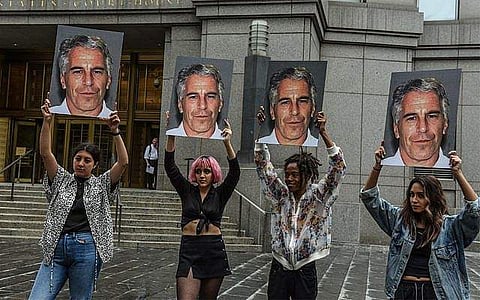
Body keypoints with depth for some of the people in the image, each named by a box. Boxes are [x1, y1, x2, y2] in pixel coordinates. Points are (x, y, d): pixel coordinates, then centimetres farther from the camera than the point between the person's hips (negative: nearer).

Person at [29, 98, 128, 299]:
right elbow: (46, 153, 3)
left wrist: (115, 131, -11)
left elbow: (123, 162, -2)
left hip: (87, 249, -1)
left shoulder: (101, 185, 11)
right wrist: (47, 121, -7)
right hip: (56, 247, 2)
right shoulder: (61, 180, 15)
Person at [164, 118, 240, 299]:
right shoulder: (187, 191, 8)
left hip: (215, 252, 1)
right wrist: (171, 136, -15)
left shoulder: (220, 194, 6)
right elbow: (170, 167, -2)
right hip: (189, 250, -1)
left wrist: (227, 143, -21)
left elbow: (234, 173, -8)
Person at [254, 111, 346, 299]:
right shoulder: (281, 195, 3)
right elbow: (263, 166, 0)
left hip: (305, 270, -2)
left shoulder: (318, 196, -3)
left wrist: (323, 133, -22)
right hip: (279, 268, 2)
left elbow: (338, 168, -14)